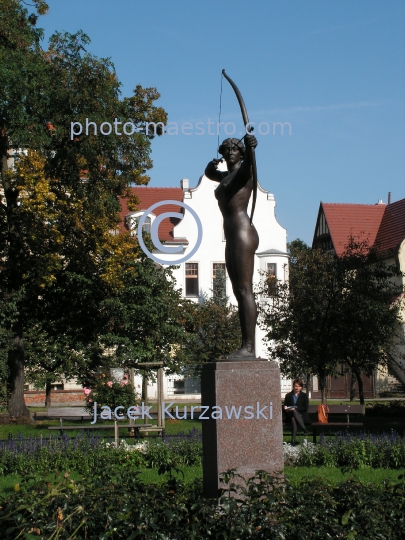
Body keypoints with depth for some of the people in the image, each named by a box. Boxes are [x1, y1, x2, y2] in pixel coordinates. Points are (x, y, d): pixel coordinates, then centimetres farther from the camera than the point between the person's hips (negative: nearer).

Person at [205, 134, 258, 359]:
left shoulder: (243, 171, -1)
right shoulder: (225, 176, 24)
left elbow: (248, 162, -28)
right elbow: (209, 174, 48)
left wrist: (250, 147, -48)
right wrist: (212, 165, 28)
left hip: (243, 235, -10)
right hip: (232, 239, 10)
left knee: (245, 290, -16)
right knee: (239, 293, 5)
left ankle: (250, 348, -20)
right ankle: (245, 347, 5)